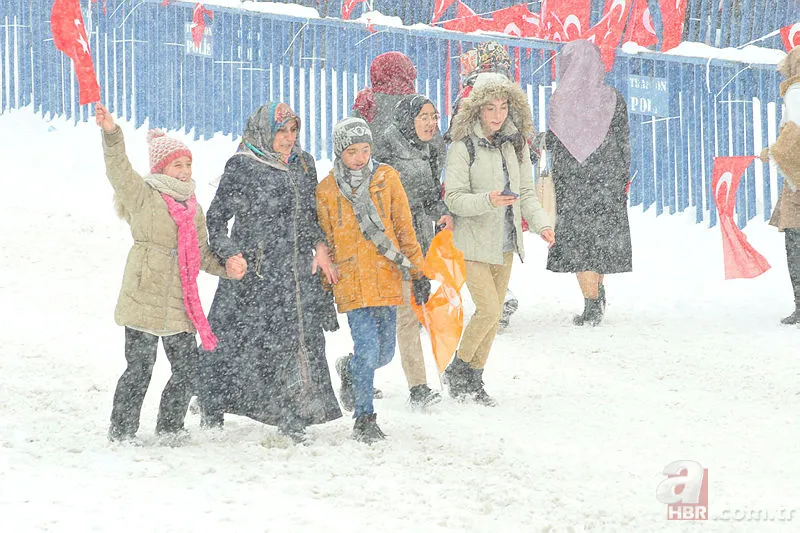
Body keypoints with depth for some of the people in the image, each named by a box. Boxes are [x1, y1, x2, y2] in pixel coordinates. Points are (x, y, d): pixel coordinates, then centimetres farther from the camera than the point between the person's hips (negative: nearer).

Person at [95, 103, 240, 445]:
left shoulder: (193, 208, 18)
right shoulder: (143, 196, -2)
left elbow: (202, 254, 23)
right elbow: (119, 170, -18)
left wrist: (226, 269, 5)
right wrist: (111, 135, -34)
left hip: (180, 303, 6)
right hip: (144, 298, -6)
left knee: (186, 368, 10)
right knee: (139, 368, -5)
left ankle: (170, 426, 27)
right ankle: (122, 430, 7)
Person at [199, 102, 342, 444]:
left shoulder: (304, 164, 12)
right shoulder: (242, 167, -4)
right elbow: (216, 218, -1)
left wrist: (320, 246, 6)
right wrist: (230, 254, -13)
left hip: (298, 272, 5)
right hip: (253, 271, -5)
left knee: (301, 341, -2)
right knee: (236, 340, 1)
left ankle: (294, 419, 3)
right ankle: (213, 409, 21)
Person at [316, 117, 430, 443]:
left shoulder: (386, 178, 4)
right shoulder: (326, 190, 3)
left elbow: (405, 229, 8)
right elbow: (325, 242, 10)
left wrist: (417, 273, 5)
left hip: (387, 278, 2)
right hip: (351, 280, -2)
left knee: (384, 352, 7)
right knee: (368, 349, -13)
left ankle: (349, 369, 40)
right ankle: (364, 419, 0)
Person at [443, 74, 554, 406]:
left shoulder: (515, 144, 6)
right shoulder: (463, 147, -12)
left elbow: (526, 192, 10)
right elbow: (453, 199, -14)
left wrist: (541, 223, -5)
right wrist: (488, 201, -30)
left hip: (505, 243, 6)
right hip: (474, 244, -6)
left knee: (494, 314, 10)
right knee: (488, 310, -14)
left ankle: (474, 380, 22)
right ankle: (457, 370, 7)